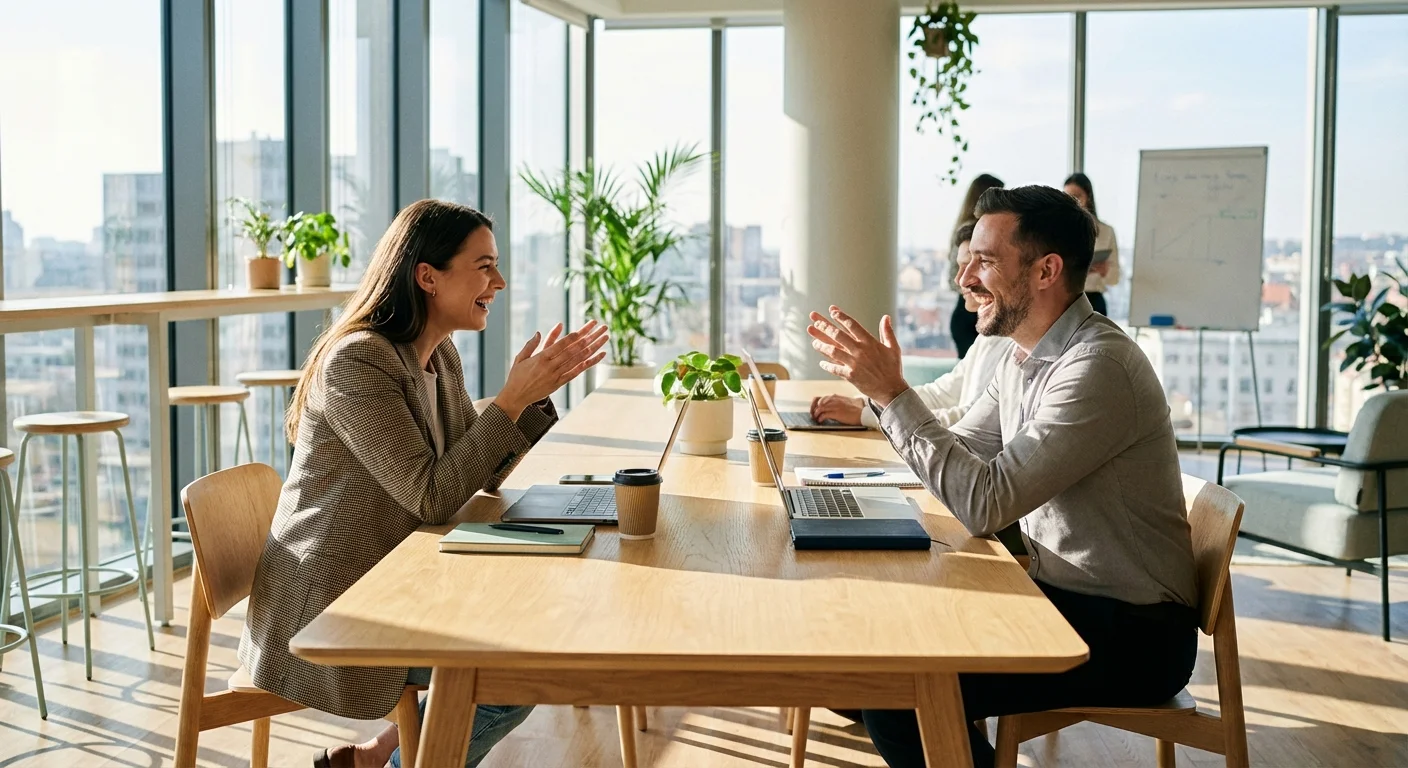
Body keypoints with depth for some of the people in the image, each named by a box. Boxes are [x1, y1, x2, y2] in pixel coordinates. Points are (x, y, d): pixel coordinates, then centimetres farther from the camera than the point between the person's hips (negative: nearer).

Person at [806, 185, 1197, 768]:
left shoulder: (1098, 366, -23)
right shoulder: (1025, 358, 6)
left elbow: (984, 504, -27)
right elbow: (956, 452, 14)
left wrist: (893, 394, -24)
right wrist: (874, 388, 3)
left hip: (1130, 634, -9)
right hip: (1062, 594, 9)